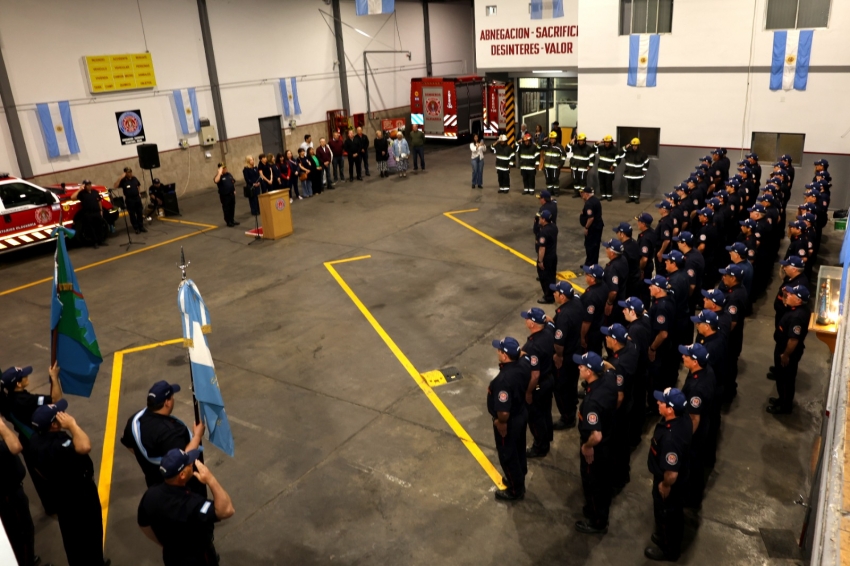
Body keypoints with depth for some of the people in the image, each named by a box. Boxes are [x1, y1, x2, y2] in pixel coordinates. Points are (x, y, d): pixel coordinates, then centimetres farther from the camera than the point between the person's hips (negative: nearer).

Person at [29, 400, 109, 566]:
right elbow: (84, 446, -60)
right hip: (81, 495, -9)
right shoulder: (58, 444, -40)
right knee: (90, 533, 16)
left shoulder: (36, 440, -9)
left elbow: (38, 468, 8)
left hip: (61, 494, 9)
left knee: (71, 534, 28)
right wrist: (72, 425, -44)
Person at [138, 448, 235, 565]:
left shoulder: (151, 495, -17)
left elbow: (142, 523, 1)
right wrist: (210, 479, -48)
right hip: (198, 560, -6)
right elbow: (227, 510, -49)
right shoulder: (190, 504, -41)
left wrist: (166, 544, 15)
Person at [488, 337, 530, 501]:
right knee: (518, 450, 28)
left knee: (507, 456, 15)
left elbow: (504, 412, -34)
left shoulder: (503, 379, -38)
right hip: (522, 414, 8)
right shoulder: (522, 366, -12)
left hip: (509, 422, -8)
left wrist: (501, 423, -15)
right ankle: (518, 478, 50)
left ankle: (515, 490, 35)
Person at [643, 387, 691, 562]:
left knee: (665, 515, 19)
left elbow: (671, 473, -37)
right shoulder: (682, 419, -15)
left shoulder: (671, 438, -43)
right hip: (679, 479, 8)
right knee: (674, 513, 30)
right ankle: (671, 540, 55)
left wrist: (664, 485, -16)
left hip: (669, 484, -8)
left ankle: (668, 550, 43)